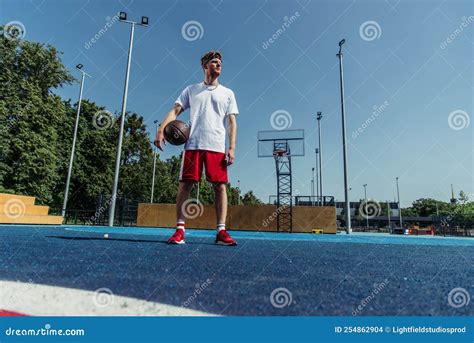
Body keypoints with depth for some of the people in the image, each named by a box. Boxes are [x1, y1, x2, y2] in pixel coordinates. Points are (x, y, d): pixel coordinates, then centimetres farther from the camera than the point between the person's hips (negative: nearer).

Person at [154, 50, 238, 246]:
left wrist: (231, 148, -2)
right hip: (193, 144, 0)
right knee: (185, 184, -5)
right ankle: (180, 230, 0)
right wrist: (161, 130, -9)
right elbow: (175, 111, 9)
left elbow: (232, 122, 11)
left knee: (220, 186, -6)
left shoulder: (227, 93, 18)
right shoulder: (191, 90, 18)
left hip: (217, 147, 1)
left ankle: (221, 231, -2)